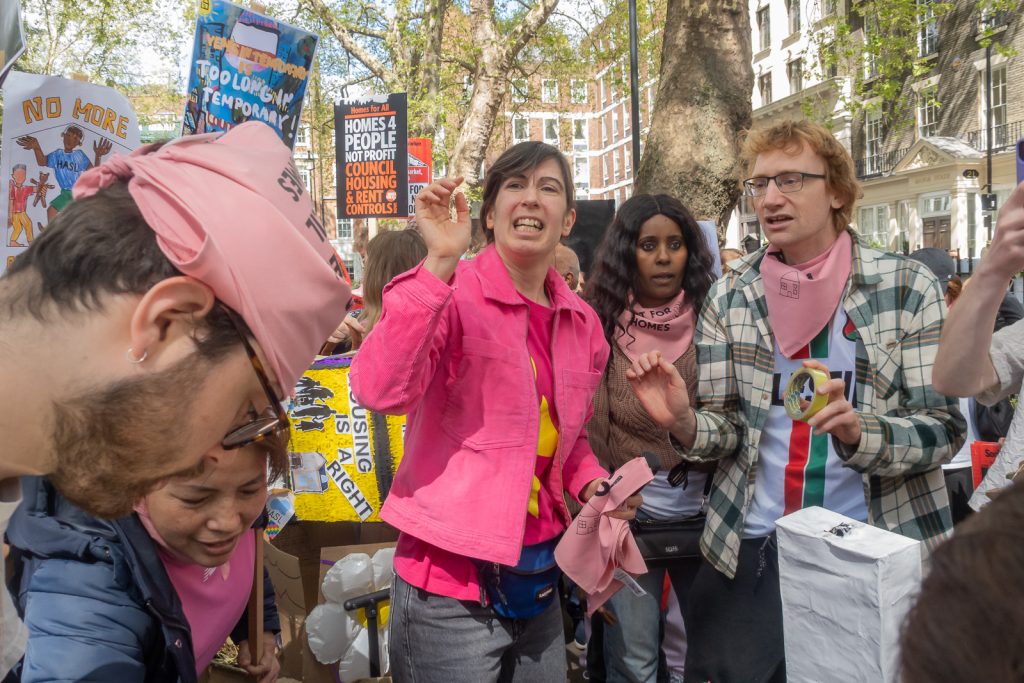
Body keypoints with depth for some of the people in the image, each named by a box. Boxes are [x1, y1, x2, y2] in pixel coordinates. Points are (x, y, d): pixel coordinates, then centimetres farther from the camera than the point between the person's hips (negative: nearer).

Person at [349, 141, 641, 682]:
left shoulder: (581, 322, 6)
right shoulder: (453, 292, -13)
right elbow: (380, 391, -30)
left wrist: (592, 484, 0)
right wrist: (439, 263, -33)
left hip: (538, 578, 7)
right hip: (451, 584, -6)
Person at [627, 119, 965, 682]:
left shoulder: (907, 287, -6)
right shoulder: (730, 295, 0)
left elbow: (942, 429, -7)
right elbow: (726, 430, 2)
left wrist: (855, 430, -27)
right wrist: (683, 423, -20)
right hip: (750, 552, 2)